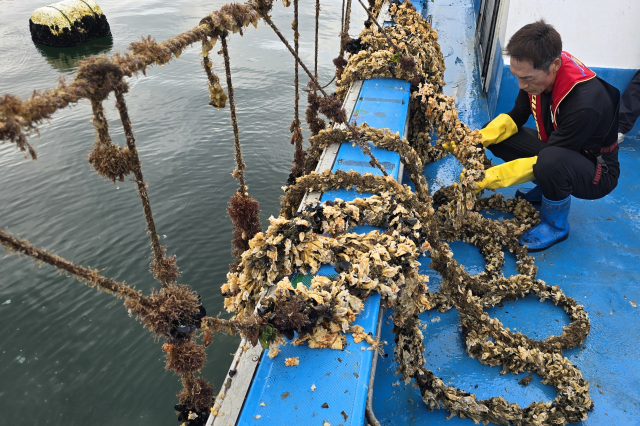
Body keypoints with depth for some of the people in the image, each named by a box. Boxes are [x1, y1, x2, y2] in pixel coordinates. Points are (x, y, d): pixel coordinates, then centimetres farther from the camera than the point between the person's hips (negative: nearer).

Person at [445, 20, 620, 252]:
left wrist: (491, 178, -32)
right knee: (495, 136, -8)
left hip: (597, 172, -7)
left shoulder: (586, 103, -37)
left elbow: (543, 161, -31)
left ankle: (556, 226, -9)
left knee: (550, 162, -40)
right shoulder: (537, 73, -16)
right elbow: (515, 118, -2)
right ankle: (545, 188, 11)